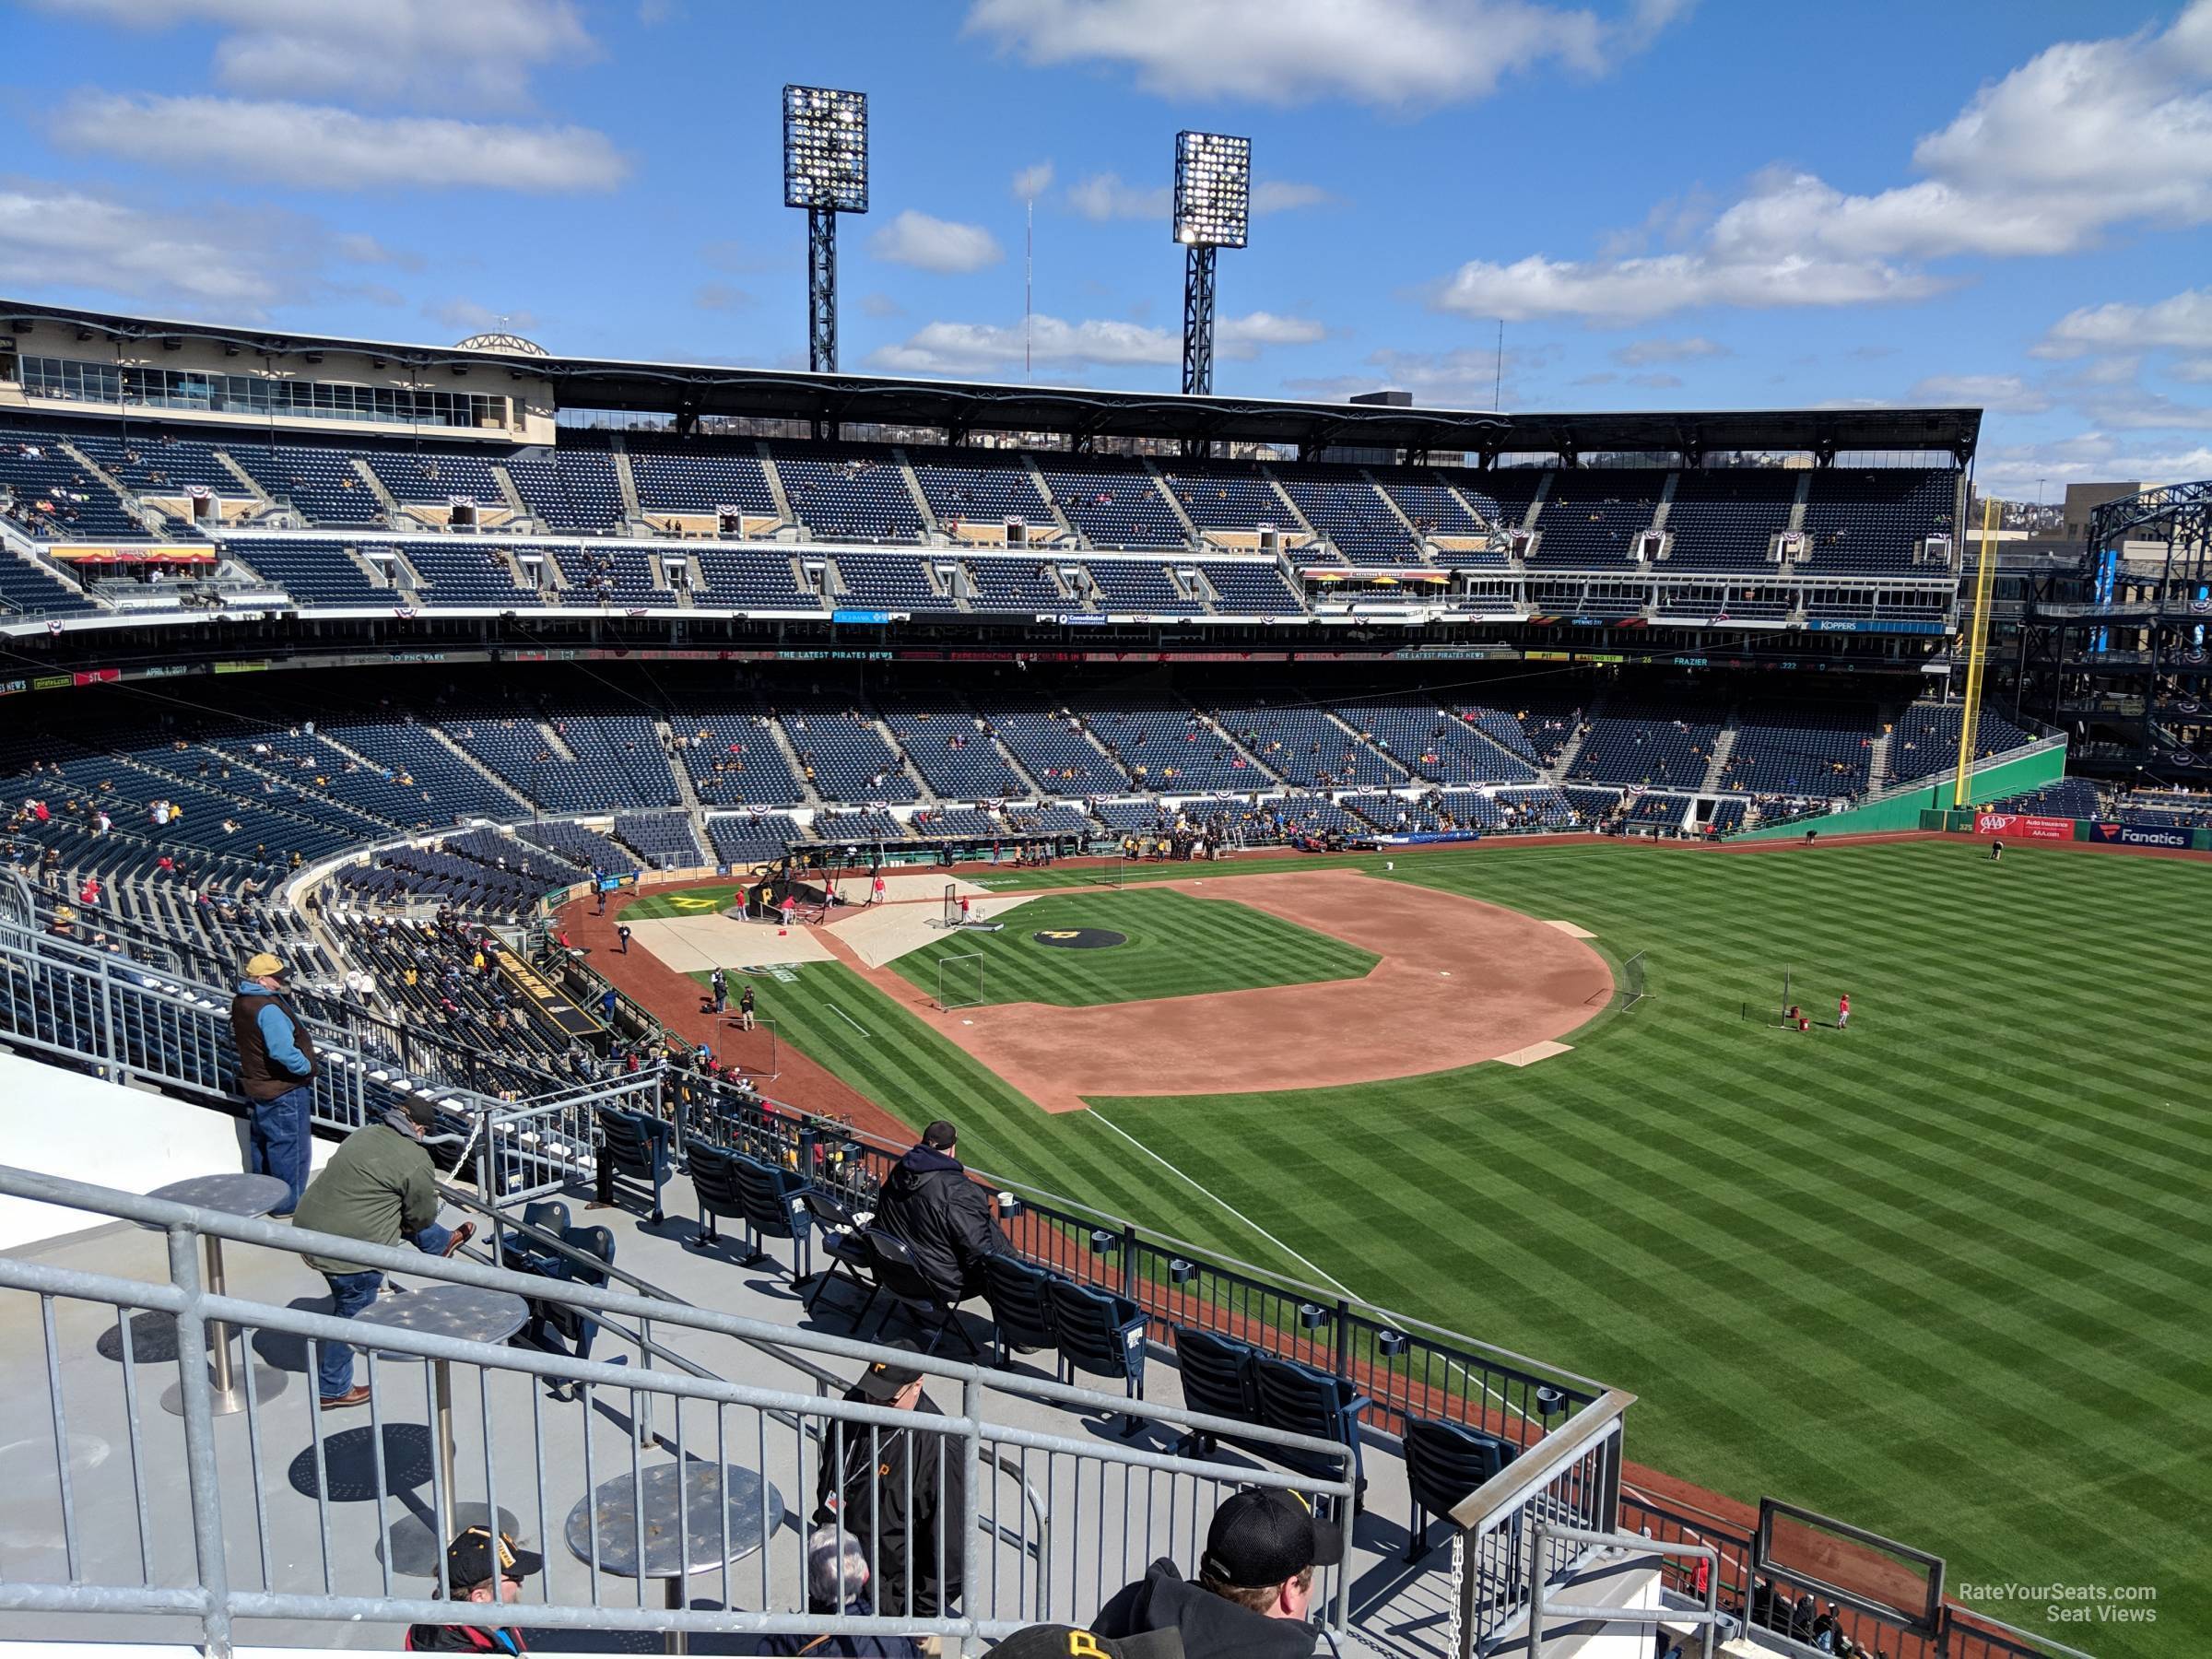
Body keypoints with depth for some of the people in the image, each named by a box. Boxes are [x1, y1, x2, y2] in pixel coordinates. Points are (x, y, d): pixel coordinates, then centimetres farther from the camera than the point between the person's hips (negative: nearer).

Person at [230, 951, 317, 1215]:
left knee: (260, 1142, 21)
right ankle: (288, 1204, 9)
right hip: (283, 1090, -10)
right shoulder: (269, 1008, -27)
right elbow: (284, 1051, -34)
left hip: (256, 1085, 10)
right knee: (289, 1146, 1)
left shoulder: (240, 1002, 4)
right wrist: (305, 1067, -18)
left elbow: (237, 1041, 20)